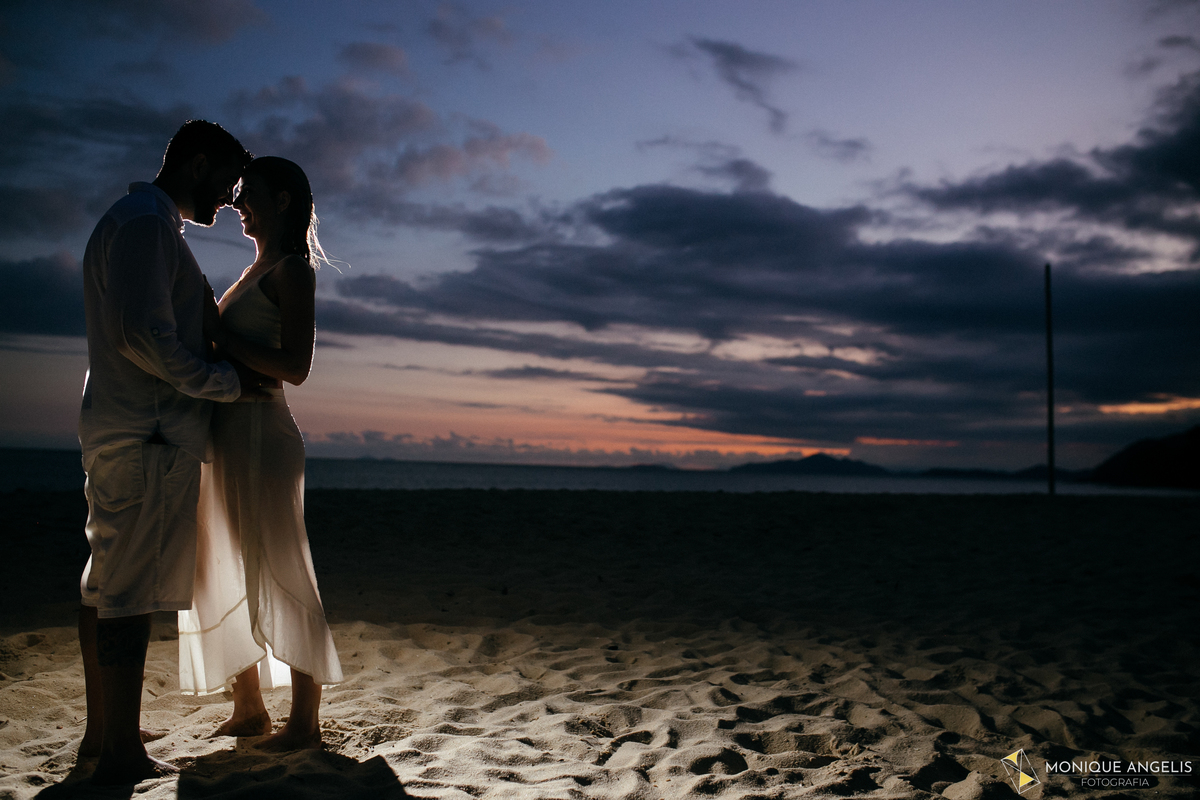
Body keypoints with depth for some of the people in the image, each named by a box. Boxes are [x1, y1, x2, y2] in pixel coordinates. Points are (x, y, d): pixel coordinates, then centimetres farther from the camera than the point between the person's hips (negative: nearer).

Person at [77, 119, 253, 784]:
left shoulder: (143, 223, 23)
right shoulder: (145, 222, -11)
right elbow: (144, 337, -21)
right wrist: (229, 383, -12)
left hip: (122, 432, 11)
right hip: (147, 436, -11)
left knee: (106, 584, 13)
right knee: (132, 590, -7)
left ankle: (99, 734, 24)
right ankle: (121, 755, 0)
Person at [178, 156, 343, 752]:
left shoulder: (291, 270, -7)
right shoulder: (253, 273, 21)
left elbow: (295, 366, -16)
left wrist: (217, 338, -16)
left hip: (260, 432, -10)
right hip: (225, 433, 10)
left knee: (276, 575, -5)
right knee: (222, 575, 13)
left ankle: (304, 722, 5)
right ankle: (249, 709, 24)